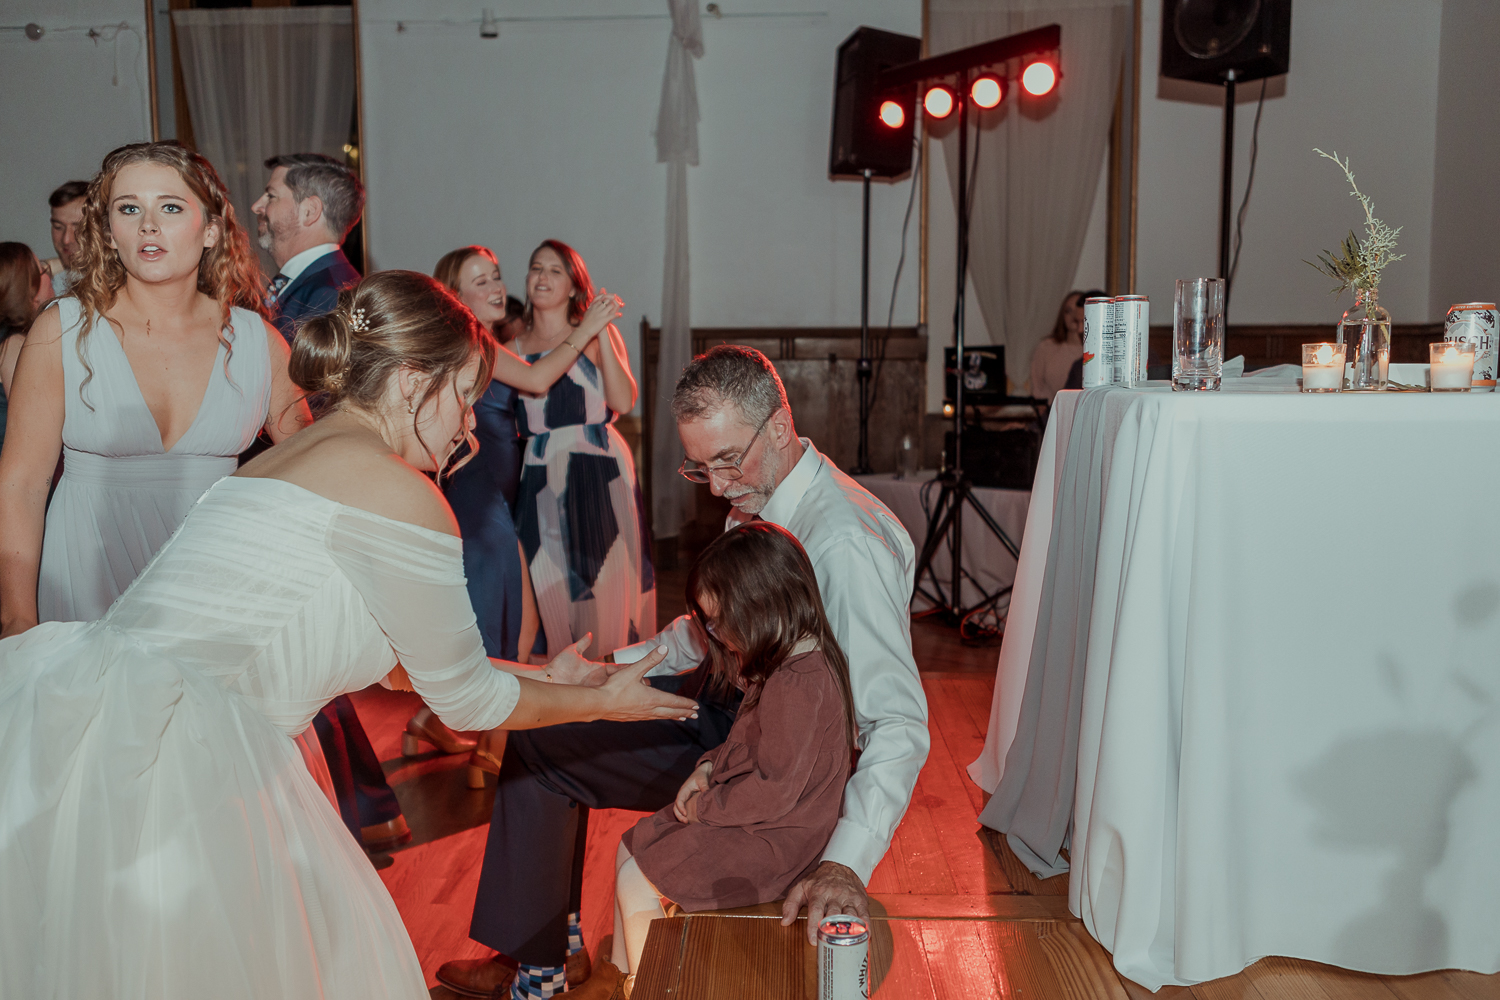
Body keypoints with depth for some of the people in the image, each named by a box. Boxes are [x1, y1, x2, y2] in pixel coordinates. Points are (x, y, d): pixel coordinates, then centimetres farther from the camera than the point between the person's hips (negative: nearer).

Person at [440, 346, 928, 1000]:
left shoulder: (845, 545, -31)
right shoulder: (755, 497, -1)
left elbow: (899, 723, -36)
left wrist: (845, 863, -48)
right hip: (725, 704, 9)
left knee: (536, 746, -7)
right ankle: (556, 939, 24)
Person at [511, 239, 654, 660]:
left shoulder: (596, 335, 3)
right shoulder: (515, 347, 12)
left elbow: (624, 401, -12)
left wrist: (601, 334, -15)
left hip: (599, 475, -3)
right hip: (540, 479, 3)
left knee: (604, 582, -3)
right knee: (549, 583, 1)